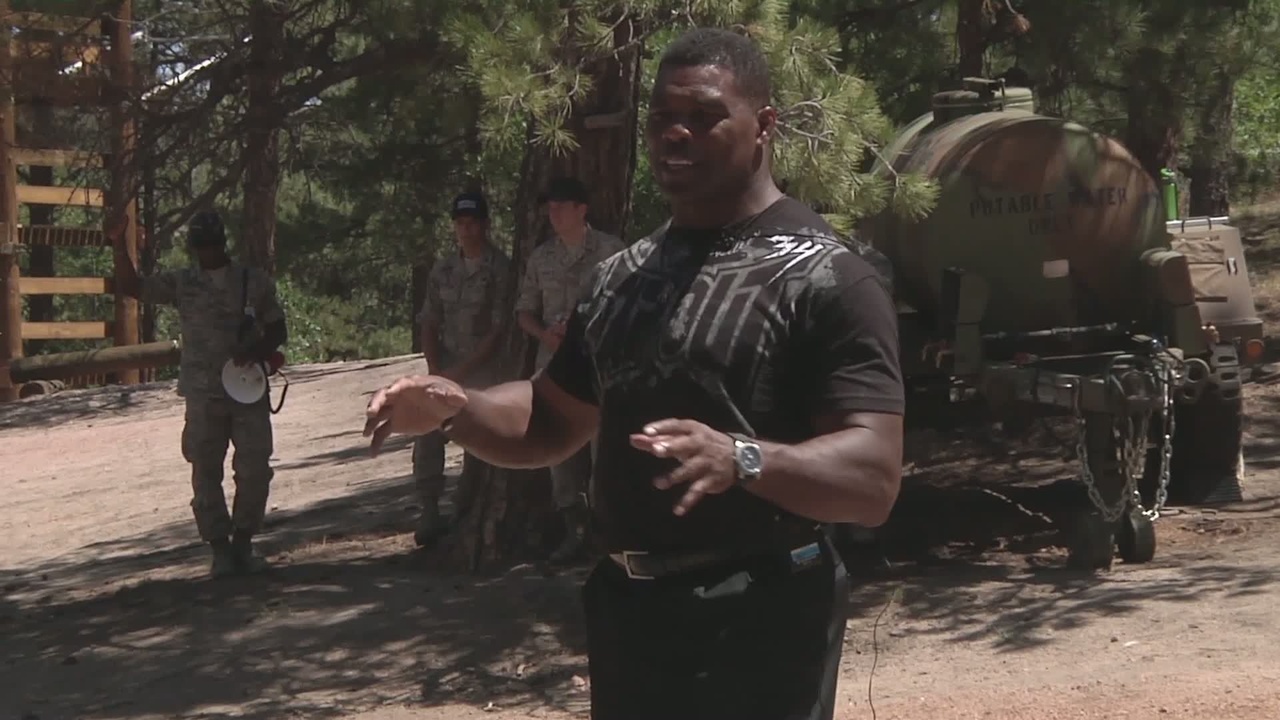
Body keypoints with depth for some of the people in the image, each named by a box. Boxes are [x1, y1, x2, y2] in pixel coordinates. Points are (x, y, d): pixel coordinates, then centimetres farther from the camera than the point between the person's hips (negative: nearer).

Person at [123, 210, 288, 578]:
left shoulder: (255, 281, 5)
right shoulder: (182, 283, 6)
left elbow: (278, 329, 9)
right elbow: (133, 286, 1)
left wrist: (259, 351, -10)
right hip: (204, 394, 0)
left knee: (255, 470, -1)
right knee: (206, 473, 1)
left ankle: (243, 544, 14)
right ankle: (220, 548, 9)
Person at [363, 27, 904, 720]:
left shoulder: (824, 278, -12)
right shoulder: (621, 276, 12)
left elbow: (874, 478, -19)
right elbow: (551, 421, 20)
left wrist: (740, 458, -37)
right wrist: (453, 407, -1)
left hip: (757, 623, -7)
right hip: (627, 611, 7)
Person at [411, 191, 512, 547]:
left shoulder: (500, 269, -7)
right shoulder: (443, 269, 10)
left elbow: (499, 330, -10)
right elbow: (429, 323, 13)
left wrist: (460, 372, -12)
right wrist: (435, 370, -1)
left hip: (485, 369, -4)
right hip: (446, 366, 4)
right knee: (426, 431, -10)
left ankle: (464, 517, 6)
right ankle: (429, 512, -6)